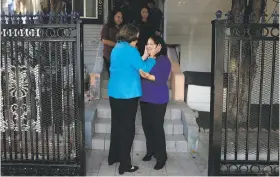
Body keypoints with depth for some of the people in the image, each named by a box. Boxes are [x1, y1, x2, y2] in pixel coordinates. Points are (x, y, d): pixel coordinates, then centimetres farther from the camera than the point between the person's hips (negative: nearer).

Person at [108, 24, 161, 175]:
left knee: (116, 126, 18)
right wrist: (152, 56, 5)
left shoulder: (116, 48, 12)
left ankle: (113, 157, 30)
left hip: (114, 94, 9)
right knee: (127, 129, 0)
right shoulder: (130, 50, -14)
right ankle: (124, 165, 7)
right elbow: (144, 69, -8)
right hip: (127, 95, -9)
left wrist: (144, 57, 16)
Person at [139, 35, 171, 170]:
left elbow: (161, 79, -19)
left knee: (157, 127, -3)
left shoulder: (164, 60, -9)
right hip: (144, 98, 7)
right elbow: (138, 71, 11)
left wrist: (147, 76, -31)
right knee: (146, 125, 12)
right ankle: (150, 151, 29)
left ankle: (161, 157, 9)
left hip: (158, 100, -7)